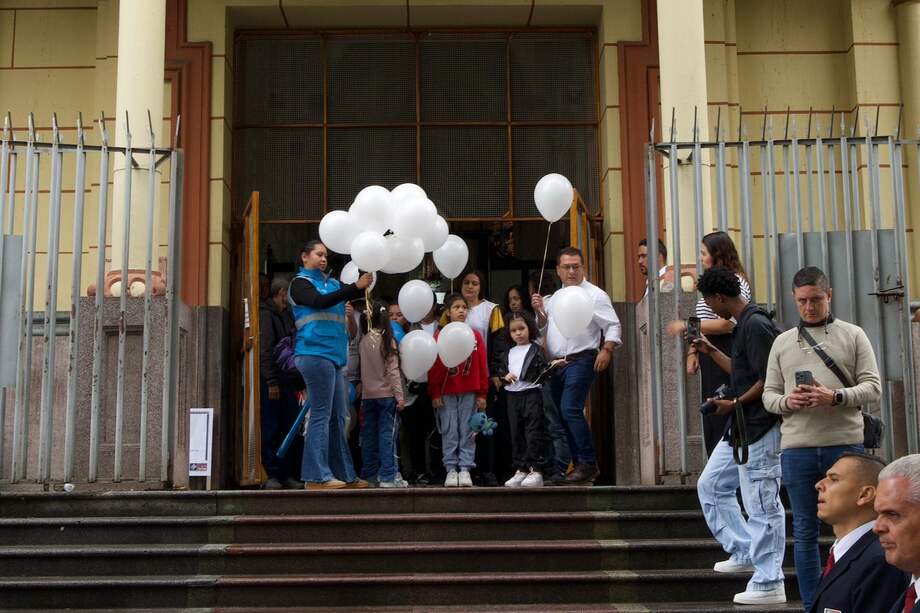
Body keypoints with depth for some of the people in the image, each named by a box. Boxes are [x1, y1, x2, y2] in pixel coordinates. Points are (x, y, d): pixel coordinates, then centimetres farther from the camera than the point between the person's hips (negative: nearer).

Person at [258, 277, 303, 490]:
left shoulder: (287, 315, 18)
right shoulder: (266, 313, -5)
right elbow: (265, 350, -12)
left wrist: (299, 382, 12)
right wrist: (271, 382, -17)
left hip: (287, 380, 7)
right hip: (271, 381, -7)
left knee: (290, 430, 5)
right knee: (272, 430, -4)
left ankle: (288, 475, 9)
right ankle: (272, 476, -1)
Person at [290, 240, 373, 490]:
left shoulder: (331, 282, 22)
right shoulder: (300, 283, 1)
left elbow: (353, 294, 13)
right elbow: (320, 301, -16)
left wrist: (365, 284, -8)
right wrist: (355, 286, -19)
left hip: (334, 356, 8)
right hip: (315, 354, -8)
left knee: (338, 417, 7)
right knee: (321, 414, -10)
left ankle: (344, 474, 10)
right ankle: (317, 476, -10)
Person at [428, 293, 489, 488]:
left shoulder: (475, 336, 6)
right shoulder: (440, 337, 3)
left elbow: (482, 365, 6)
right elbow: (433, 367, 1)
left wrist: (482, 393, 2)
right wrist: (435, 394, -4)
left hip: (469, 393, 1)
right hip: (446, 393, -1)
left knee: (467, 432, 2)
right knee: (449, 432, 1)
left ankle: (465, 469, 5)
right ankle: (451, 469, 5)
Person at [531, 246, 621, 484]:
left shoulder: (594, 295, -1)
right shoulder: (555, 298, 20)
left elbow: (613, 326, -4)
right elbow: (543, 329, 23)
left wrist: (606, 350, -18)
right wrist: (540, 312, 6)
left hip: (580, 360, -8)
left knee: (570, 409, -20)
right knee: (562, 414, 7)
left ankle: (588, 464, -14)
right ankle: (580, 465, 14)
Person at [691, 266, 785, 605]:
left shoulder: (756, 326, -18)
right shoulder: (744, 324, 14)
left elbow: (769, 381, -22)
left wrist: (734, 404, -16)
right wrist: (711, 351, 25)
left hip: (759, 429, -11)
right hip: (740, 428, 11)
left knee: (762, 505, -5)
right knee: (710, 486, 18)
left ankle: (769, 584, 1)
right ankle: (744, 553, 26)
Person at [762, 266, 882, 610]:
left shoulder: (853, 336, 7)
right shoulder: (782, 342, 14)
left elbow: (872, 386, 0)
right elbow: (769, 394, 14)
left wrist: (836, 397, -17)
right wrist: (786, 402, -9)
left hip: (845, 444, -2)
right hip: (797, 448, 2)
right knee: (805, 532, 6)